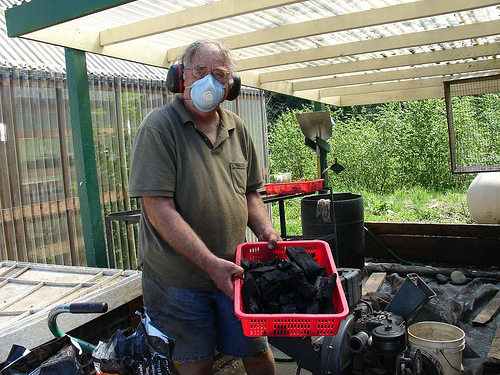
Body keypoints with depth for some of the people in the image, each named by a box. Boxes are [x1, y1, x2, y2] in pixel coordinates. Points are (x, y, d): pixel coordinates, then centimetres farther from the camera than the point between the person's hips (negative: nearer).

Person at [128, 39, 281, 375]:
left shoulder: (237, 129, 8)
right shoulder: (159, 128, -12)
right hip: (178, 278, -5)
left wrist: (266, 232, -3)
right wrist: (210, 263, -24)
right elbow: (158, 208, -19)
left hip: (234, 271, 5)